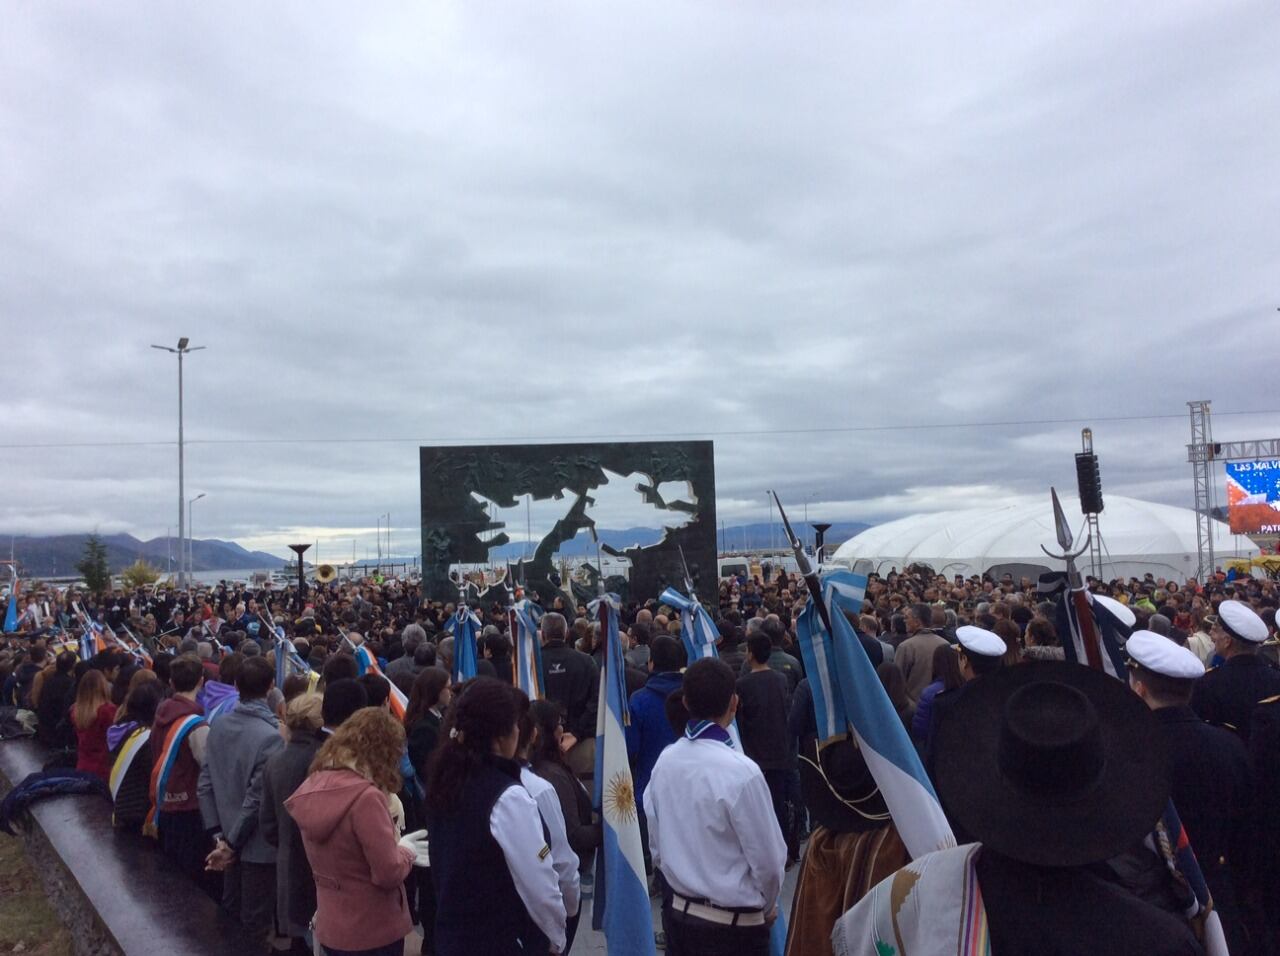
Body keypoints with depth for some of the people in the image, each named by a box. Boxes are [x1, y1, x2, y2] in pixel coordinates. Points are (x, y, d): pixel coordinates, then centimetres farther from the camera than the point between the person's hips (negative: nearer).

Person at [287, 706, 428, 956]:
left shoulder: (312, 786, -2)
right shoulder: (366, 797, -26)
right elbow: (389, 874, -23)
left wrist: (395, 846, 8)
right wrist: (405, 851, -4)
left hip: (330, 927, 7)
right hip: (372, 932, -7)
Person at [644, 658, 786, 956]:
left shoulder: (665, 761, -6)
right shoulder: (741, 771, -23)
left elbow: (656, 845, 4)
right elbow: (768, 861, -14)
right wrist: (766, 907, 5)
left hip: (677, 913, 6)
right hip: (734, 923, -5)